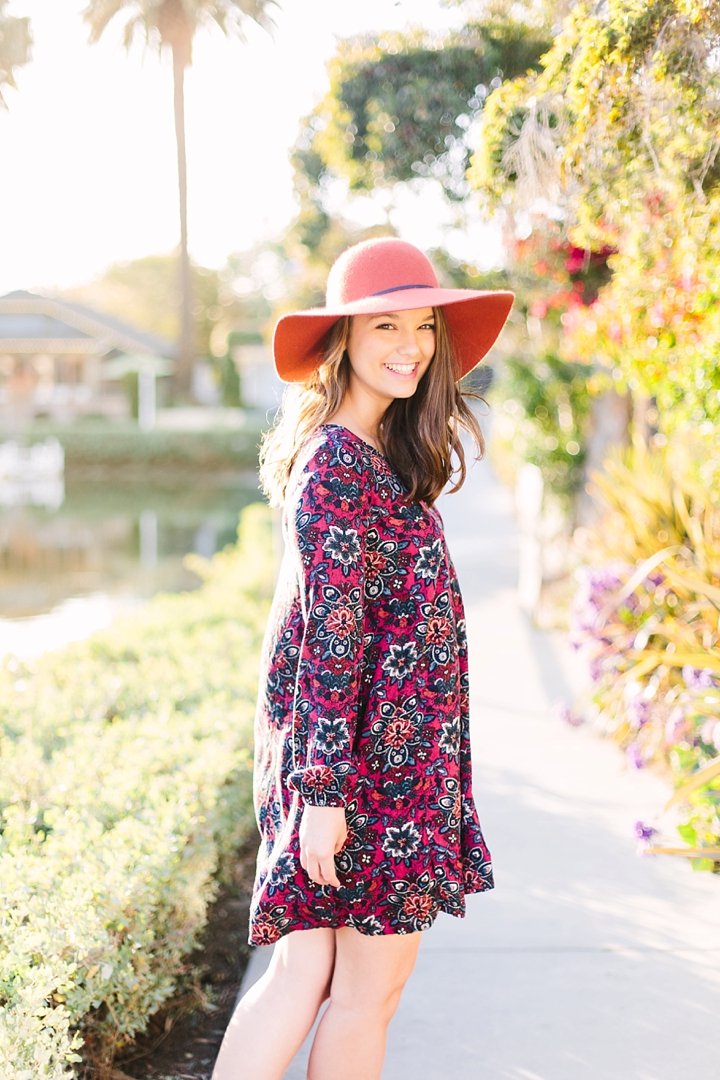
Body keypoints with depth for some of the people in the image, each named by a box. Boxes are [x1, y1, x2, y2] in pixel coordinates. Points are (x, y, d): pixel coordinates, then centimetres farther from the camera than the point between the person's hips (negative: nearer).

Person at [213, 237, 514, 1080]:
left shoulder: (369, 454, 13)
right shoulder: (341, 465, -16)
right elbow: (329, 633, -19)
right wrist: (323, 789, -19)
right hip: (379, 750, -9)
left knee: (305, 970, 11)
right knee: (369, 987, 3)